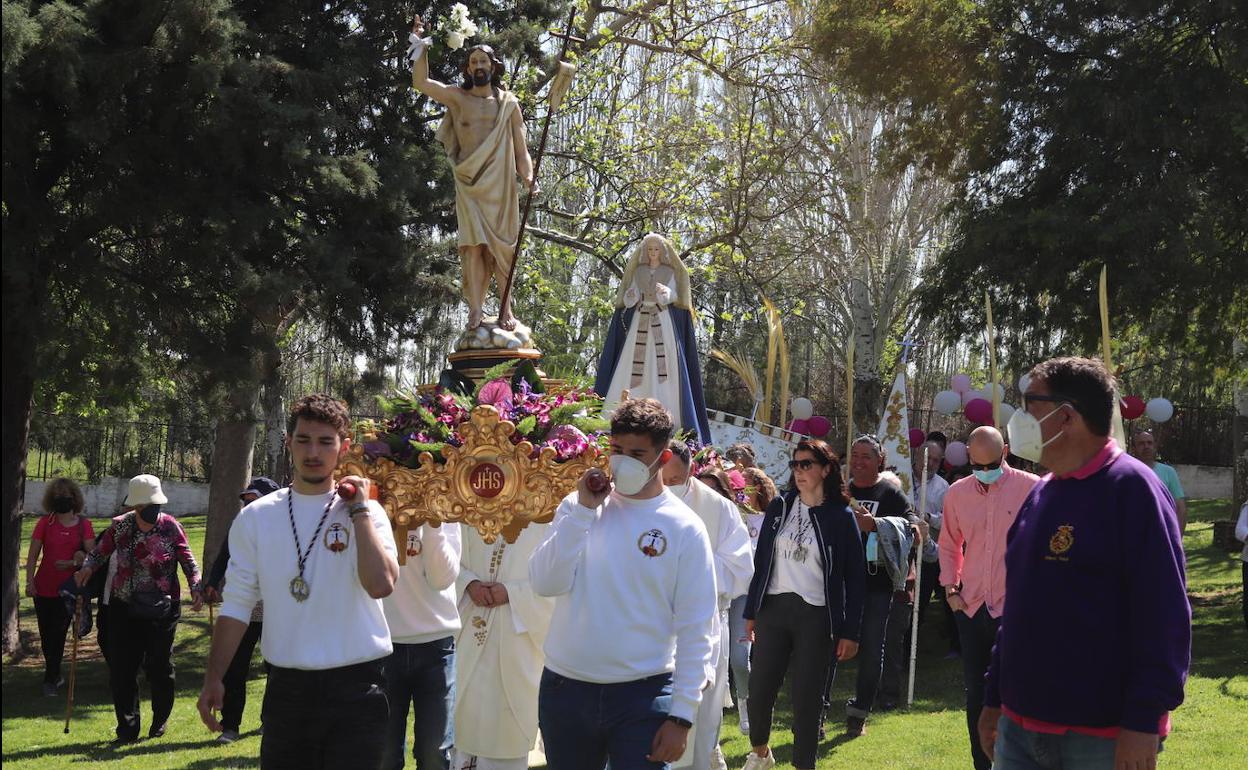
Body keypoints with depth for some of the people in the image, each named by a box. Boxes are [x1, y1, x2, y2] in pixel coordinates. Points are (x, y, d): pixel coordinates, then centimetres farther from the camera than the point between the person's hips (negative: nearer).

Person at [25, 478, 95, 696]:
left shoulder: (84, 525, -1)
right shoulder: (45, 523, -1)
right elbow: (32, 555, 0)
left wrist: (73, 562, -19)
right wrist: (29, 582, -8)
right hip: (44, 587, 1)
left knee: (58, 633, -1)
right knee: (46, 634, 9)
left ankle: (50, 678, 8)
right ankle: (54, 674, 27)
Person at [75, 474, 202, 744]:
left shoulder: (170, 526, -5)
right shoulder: (120, 527, 1)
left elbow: (188, 561, -2)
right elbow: (100, 551, 9)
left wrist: (196, 589, -14)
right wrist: (88, 567, -12)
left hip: (162, 609, -2)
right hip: (124, 608, 2)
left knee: (159, 667, 6)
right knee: (121, 669, 0)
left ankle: (159, 724, 25)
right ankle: (127, 729, 9)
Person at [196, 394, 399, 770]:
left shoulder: (366, 513, -2)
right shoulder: (256, 517, 4)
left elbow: (381, 584, -20)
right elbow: (236, 606, 7)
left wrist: (359, 510, -14)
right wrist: (213, 679, 0)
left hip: (355, 686, -2)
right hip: (286, 687, 2)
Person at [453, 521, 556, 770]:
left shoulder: (546, 522, -9)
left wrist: (511, 592, -19)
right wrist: (469, 584, -9)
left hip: (519, 636, -4)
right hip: (474, 633, 4)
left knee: (509, 729, 4)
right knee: (468, 712, 11)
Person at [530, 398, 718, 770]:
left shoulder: (685, 528, -4)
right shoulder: (577, 507, 4)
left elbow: (695, 630, -5)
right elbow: (545, 583, -9)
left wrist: (682, 715, -9)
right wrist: (583, 509, -12)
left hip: (644, 696, -3)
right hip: (564, 688, 3)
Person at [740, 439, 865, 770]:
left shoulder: (841, 516, -2)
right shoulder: (779, 507, 6)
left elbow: (855, 577, -2)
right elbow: (761, 560, 10)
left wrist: (850, 632, -6)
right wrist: (751, 612, 8)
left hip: (816, 616, -3)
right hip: (774, 609, 3)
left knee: (806, 696, 1)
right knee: (759, 689, 6)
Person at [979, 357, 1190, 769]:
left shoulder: (1131, 488, -12)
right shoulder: (1041, 493, 13)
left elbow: (1163, 615, -17)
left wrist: (1143, 722, -21)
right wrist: (994, 697, 19)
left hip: (1103, 736, -7)